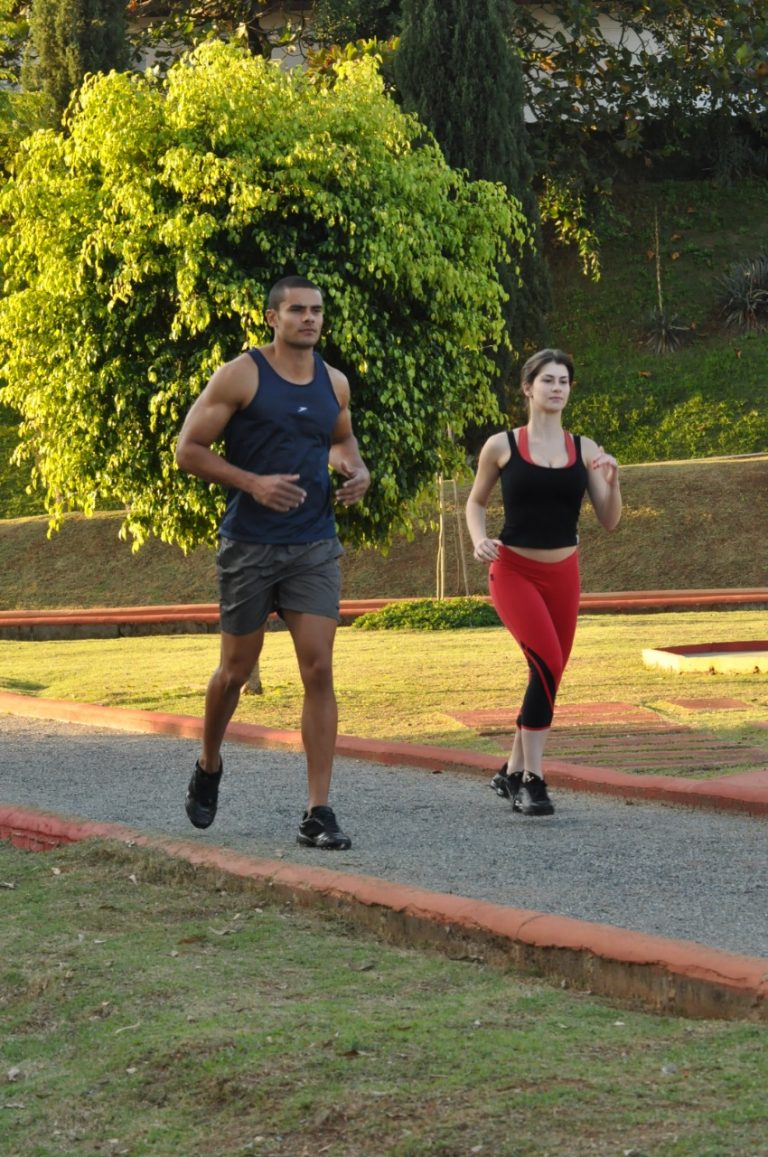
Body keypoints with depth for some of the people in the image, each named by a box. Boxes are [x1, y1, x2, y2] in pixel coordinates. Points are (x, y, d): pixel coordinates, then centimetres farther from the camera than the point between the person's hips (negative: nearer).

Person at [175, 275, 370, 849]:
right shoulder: (241, 376, -7)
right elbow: (189, 448, -7)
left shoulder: (334, 383, 8)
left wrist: (357, 469, 5)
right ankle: (209, 768, 38)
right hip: (249, 545, -3)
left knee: (319, 670, -8)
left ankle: (318, 813, -7)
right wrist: (253, 483, -19)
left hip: (315, 547, 3)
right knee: (237, 669, 9)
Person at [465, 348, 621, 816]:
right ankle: (533, 779, -17)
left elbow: (610, 521, 3)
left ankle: (513, 772, 29)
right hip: (514, 572, -4)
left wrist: (612, 482, -15)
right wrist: (479, 540, -8)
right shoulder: (502, 446, -3)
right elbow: (476, 502, 10)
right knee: (546, 662, -23)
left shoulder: (585, 450, 3)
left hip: (563, 575, 4)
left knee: (549, 675, 10)